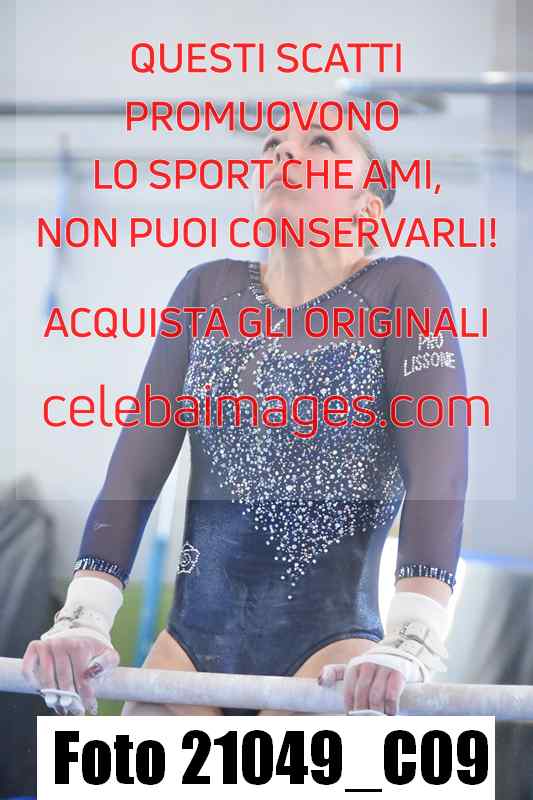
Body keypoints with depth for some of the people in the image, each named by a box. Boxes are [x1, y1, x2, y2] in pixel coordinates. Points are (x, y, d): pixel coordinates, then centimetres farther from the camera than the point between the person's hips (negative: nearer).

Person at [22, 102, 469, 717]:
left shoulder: (402, 291, -1)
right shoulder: (209, 291, 13)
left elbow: (436, 473, -14)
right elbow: (138, 463, 5)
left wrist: (410, 644, -29)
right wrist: (82, 619, -9)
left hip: (330, 643, -4)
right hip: (192, 639, 4)